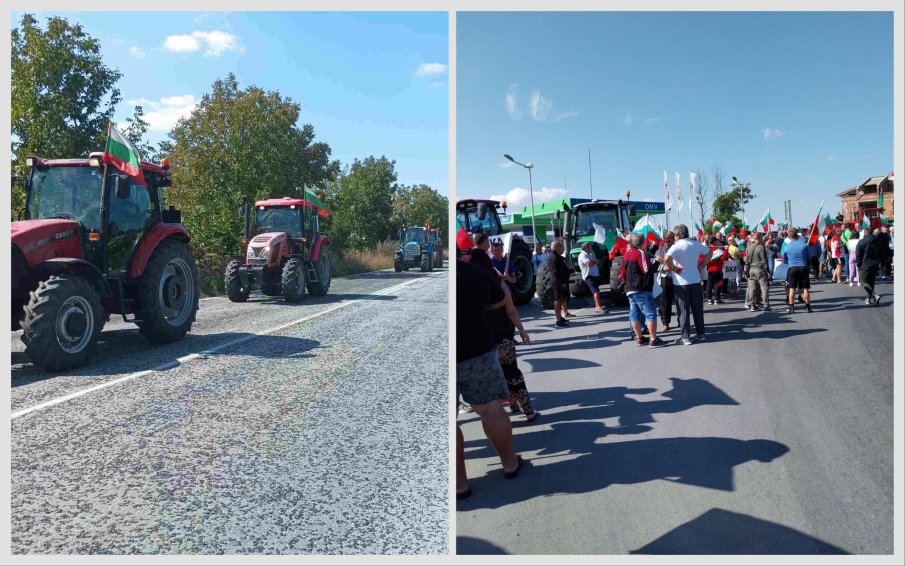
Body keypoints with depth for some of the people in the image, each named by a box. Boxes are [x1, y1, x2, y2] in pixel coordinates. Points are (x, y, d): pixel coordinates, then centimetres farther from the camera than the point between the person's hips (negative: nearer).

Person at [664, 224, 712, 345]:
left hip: (681, 282, -5)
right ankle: (701, 334, 22)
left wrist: (674, 269, -16)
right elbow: (709, 253, 19)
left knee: (683, 310, 2)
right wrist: (701, 265, 14)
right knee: (698, 308, 14)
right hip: (695, 281, 5)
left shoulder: (676, 246, -15)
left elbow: (667, 259, -31)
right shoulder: (696, 244, 4)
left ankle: (686, 337, 5)